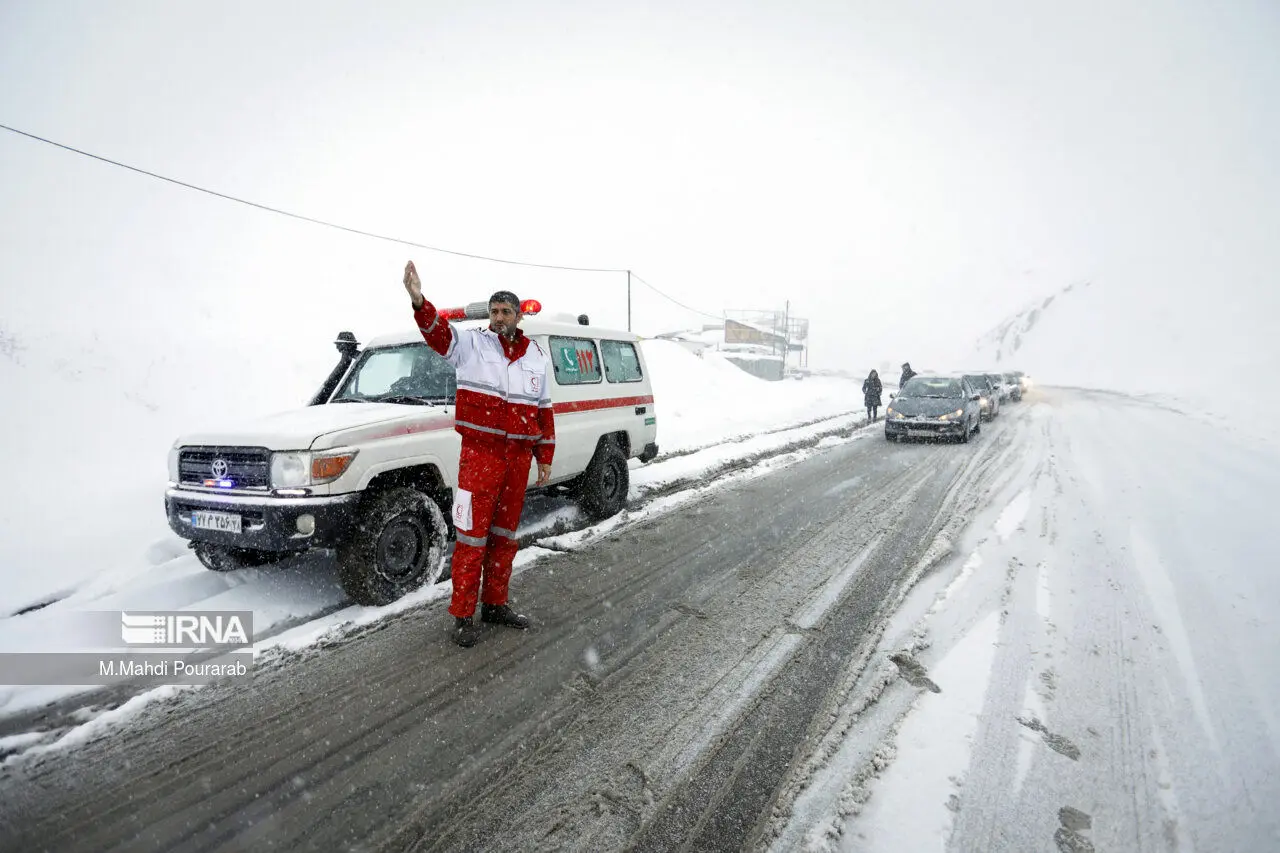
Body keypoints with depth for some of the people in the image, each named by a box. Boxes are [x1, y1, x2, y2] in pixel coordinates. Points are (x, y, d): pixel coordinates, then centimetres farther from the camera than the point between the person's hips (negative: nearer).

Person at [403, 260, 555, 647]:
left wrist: (545, 458, 13)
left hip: (519, 457, 5)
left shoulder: (536, 356, 11)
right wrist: (419, 301, -42)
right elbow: (438, 332, -21)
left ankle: (495, 604, 29)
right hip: (480, 455, -5)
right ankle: (463, 615, 10)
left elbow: (544, 410, 15)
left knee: (505, 533, 14)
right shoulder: (471, 344, -1)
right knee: (472, 535, -2)